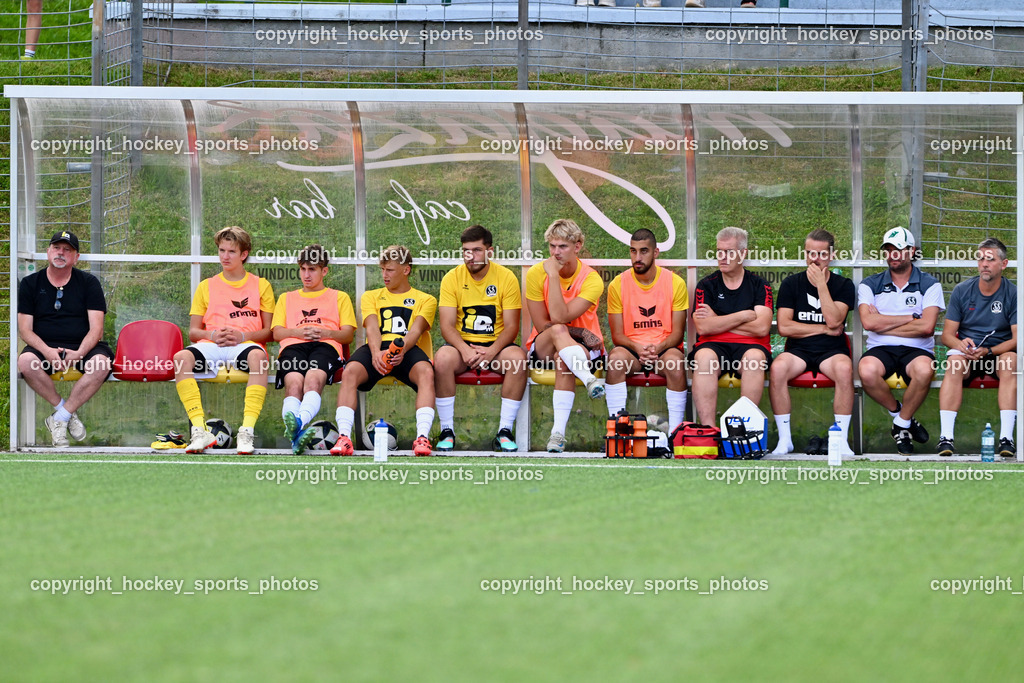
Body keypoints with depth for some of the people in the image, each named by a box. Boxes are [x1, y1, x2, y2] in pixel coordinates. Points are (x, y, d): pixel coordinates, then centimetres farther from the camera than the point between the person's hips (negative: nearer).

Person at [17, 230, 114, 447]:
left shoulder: (88, 282, 8)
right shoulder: (30, 283, 9)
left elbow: (96, 328, -1)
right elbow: (24, 329, 1)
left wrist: (80, 353, -21)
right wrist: (48, 352, -19)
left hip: (82, 347, 0)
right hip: (44, 346, 0)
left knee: (102, 363, -34)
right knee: (26, 362, -34)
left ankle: (60, 419, -24)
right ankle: (65, 410, -17)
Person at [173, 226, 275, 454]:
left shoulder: (261, 285, 18)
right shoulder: (206, 287, 23)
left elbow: (269, 331, 11)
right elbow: (193, 332, 17)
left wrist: (242, 336, -9)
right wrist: (212, 335, -6)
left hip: (245, 344, -2)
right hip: (210, 346, 2)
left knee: (257, 356, -40)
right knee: (182, 357, -33)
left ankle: (247, 431, -46)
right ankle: (200, 430, -40)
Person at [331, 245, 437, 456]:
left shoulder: (425, 300, 19)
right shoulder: (371, 296, 25)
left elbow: (416, 330, 0)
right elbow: (372, 327, 6)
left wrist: (401, 350, -24)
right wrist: (376, 353, -18)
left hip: (408, 350, -2)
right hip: (377, 349, 2)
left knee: (426, 373, -37)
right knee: (350, 372, -32)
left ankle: (422, 437, -46)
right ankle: (344, 437, -38)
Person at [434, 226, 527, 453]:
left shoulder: (506, 278, -2)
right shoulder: (452, 278, -1)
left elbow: (511, 326, -5)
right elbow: (447, 325, -7)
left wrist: (492, 351, -24)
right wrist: (465, 349, -26)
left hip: (495, 345, 0)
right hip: (462, 343, 0)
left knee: (518, 357, -33)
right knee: (443, 358, -33)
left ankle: (505, 431, -25)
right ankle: (446, 430, -22)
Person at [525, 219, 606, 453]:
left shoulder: (591, 279, -12)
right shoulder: (536, 273, -6)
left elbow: (560, 317, -24)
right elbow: (542, 324, -8)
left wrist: (554, 277, -23)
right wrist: (580, 332, -17)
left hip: (583, 348, -1)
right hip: (542, 347, 1)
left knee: (562, 359, -37)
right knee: (558, 332, -34)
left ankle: (558, 431, -43)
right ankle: (589, 379, -50)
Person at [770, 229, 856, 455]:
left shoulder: (843, 285, 5)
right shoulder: (791, 284, 7)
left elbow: (834, 321, -12)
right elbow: (784, 327, -3)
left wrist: (821, 284, -11)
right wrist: (825, 329, -3)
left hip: (831, 351, -1)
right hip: (799, 350, 1)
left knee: (844, 368, -36)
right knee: (778, 368, -33)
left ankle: (842, 439, -27)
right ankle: (784, 439, -24)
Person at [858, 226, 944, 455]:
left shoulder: (929, 285, 8)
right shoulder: (870, 285, 12)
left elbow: (927, 327, -7)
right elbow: (868, 322, -6)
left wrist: (883, 323, -3)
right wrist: (911, 318, -3)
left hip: (916, 350, -1)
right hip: (880, 349, 1)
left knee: (923, 370, -38)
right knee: (867, 370, -36)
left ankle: (902, 426, -12)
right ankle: (899, 414, -6)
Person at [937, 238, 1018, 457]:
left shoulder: (1013, 294, -1)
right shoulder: (962, 291, 4)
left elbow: (1017, 339, -7)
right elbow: (947, 334, 4)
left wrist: (989, 351, -23)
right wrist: (960, 344, -21)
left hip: (999, 352, -1)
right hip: (966, 352, 1)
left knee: (1010, 361, -35)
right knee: (954, 361, -34)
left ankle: (1006, 438, -42)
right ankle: (946, 437, -42)